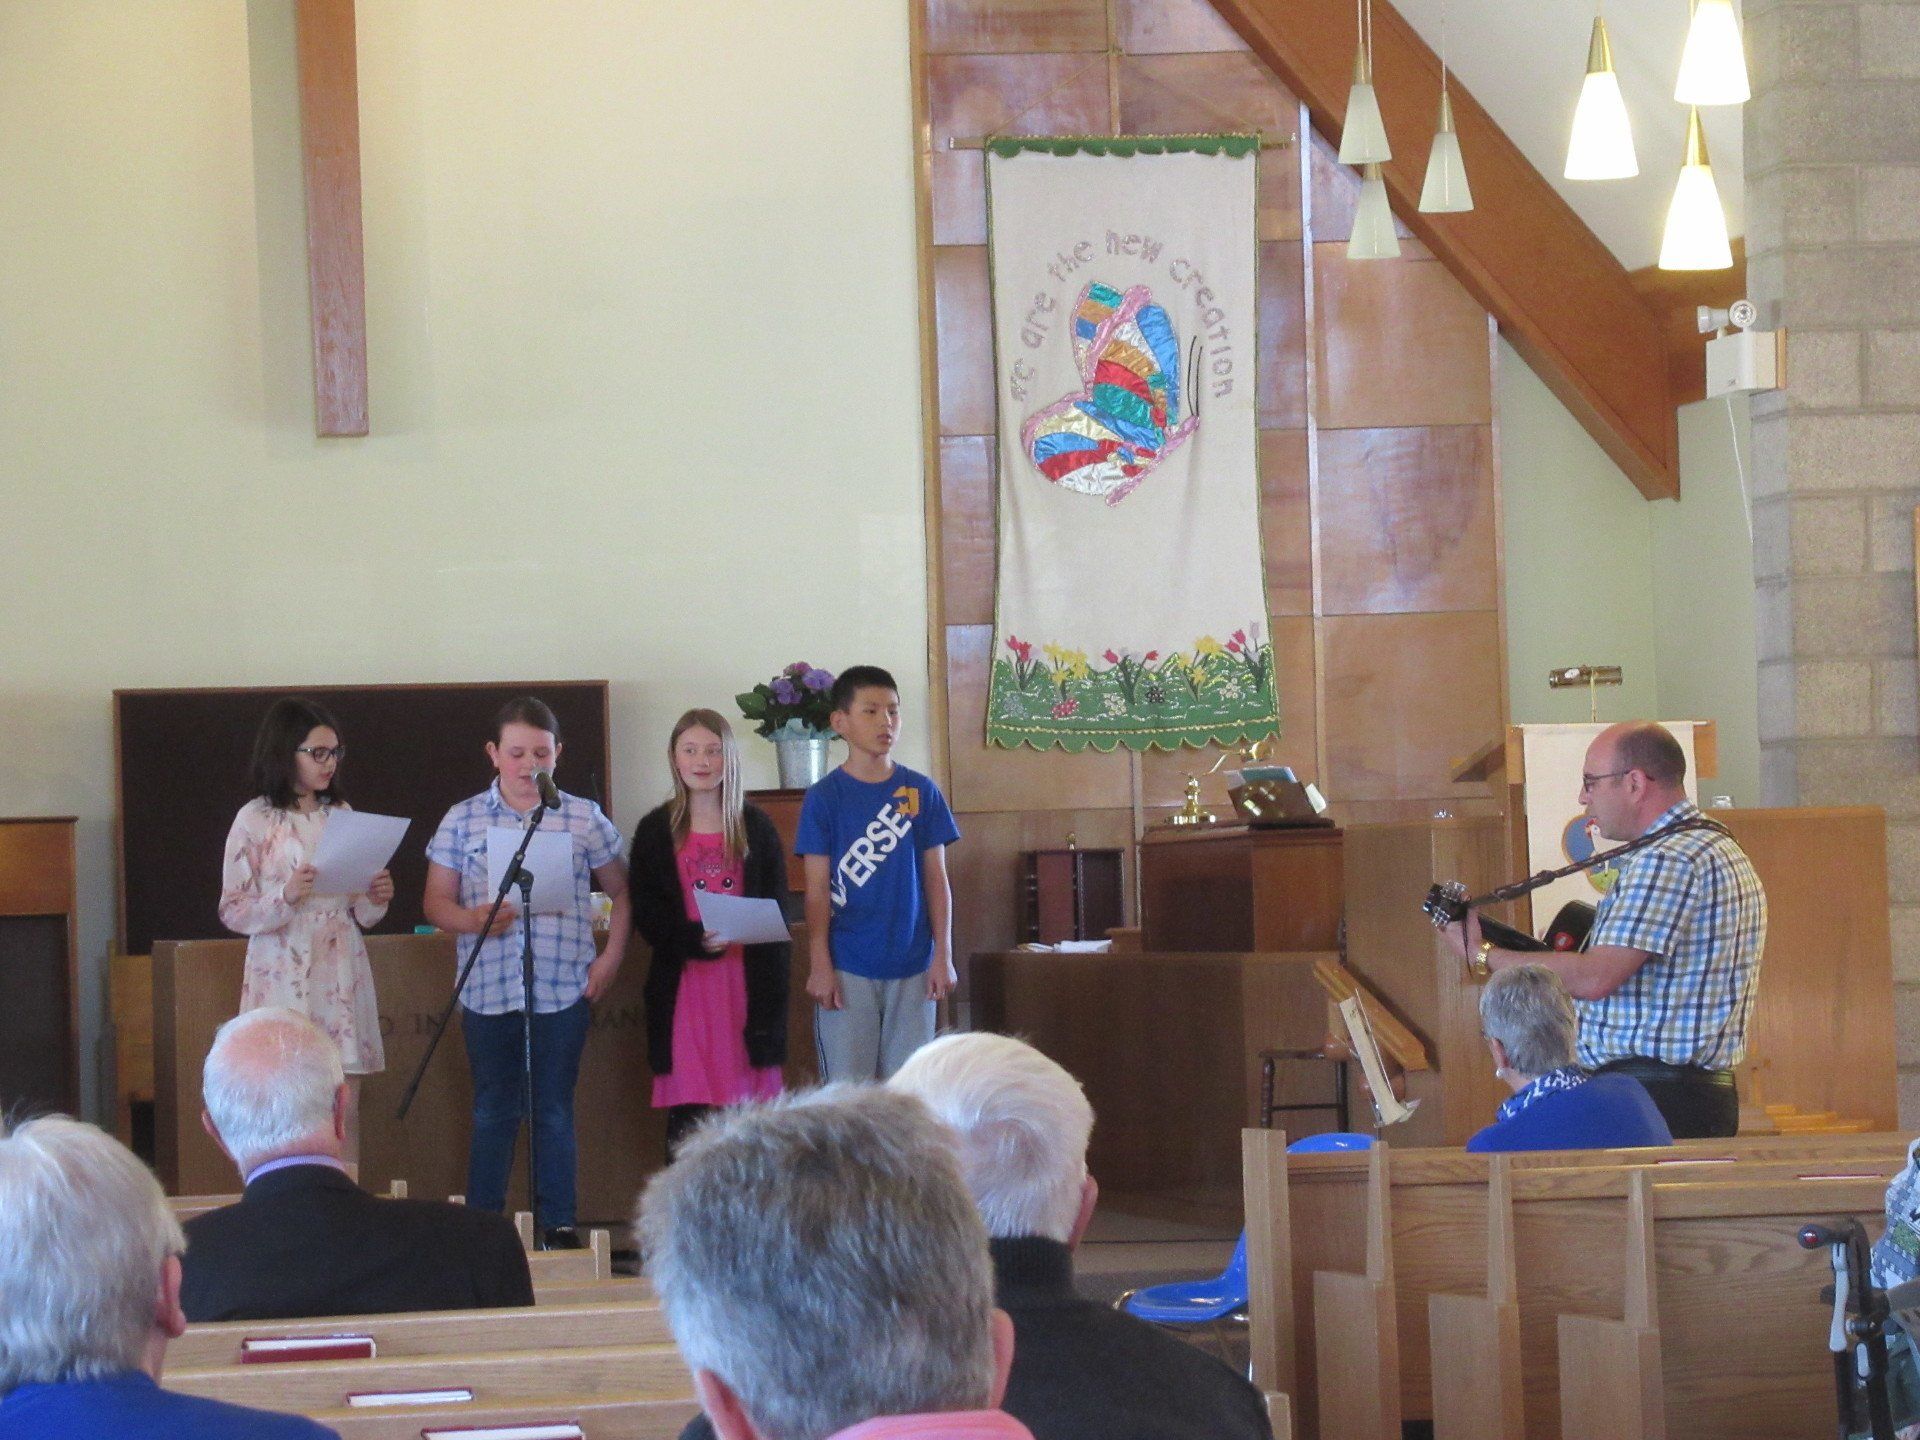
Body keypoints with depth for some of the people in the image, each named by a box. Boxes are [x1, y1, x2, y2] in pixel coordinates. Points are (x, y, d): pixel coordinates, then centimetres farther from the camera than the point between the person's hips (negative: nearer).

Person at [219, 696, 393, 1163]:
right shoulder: (255, 820, -1)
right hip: (284, 978, -4)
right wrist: (284, 897, -19)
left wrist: (375, 900, -3)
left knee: (345, 1110, 2)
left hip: (342, 975, 4)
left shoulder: (340, 814, 13)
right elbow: (232, 912, -3)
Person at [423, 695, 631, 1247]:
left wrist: (611, 959, 3)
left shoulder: (585, 819, 4)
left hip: (564, 990, 0)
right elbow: (436, 902, 6)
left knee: (555, 1111, 6)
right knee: (493, 1112, 7)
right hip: (489, 990, 0)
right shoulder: (463, 821, 5)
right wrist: (473, 919, -15)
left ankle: (558, 1224, 12)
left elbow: (621, 895, 13)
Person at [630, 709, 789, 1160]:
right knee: (686, 1121, -4)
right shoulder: (656, 831, 6)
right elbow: (646, 916, 2)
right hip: (684, 986, -1)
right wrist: (695, 939, -17)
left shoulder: (756, 827, 9)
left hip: (746, 985, 1)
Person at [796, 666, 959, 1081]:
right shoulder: (825, 798, -2)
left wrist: (943, 956, 1)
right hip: (848, 967, -2)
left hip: (912, 965, 2)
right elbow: (817, 888, -3)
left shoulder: (921, 792, 5)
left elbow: (936, 879, 6)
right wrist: (819, 965, -8)